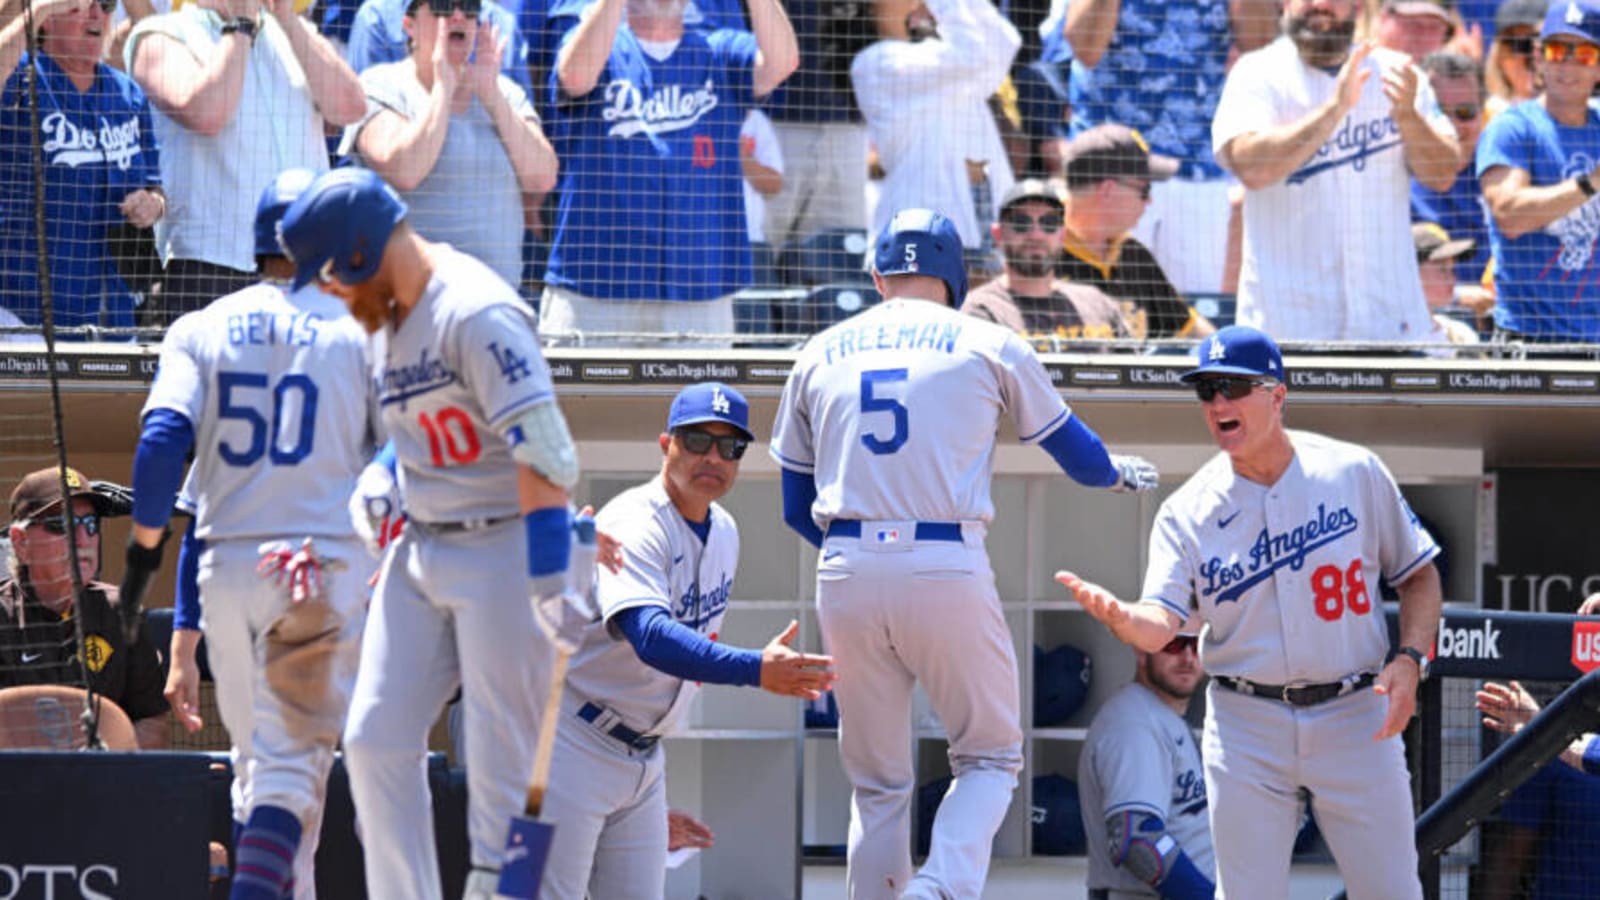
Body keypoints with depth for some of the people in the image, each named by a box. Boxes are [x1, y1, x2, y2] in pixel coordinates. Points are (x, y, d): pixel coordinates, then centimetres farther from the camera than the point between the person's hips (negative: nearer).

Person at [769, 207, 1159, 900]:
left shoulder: (818, 356, 14)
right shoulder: (986, 345, 7)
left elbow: (796, 511, 18)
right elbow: (1082, 459, 19)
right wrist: (1119, 474, 42)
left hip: (844, 576, 3)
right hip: (947, 570, -3)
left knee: (877, 784, 14)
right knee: (989, 757, 10)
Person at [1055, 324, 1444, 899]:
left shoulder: (1353, 473, 0)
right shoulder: (1187, 512, -1)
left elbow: (1419, 575, 9)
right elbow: (1160, 625, -12)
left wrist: (1409, 660, -8)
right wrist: (1119, 618, -36)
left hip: (1356, 718, 0)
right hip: (1247, 726, 0)